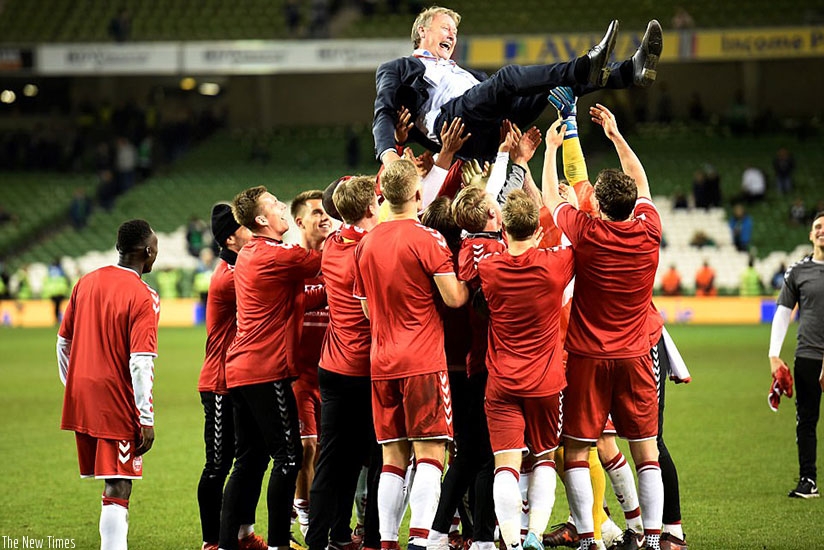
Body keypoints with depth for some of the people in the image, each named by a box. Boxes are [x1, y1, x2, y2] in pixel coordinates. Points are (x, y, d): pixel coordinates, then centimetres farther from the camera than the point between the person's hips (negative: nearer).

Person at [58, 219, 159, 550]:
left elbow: (63, 342, 15)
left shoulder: (86, 283, 9)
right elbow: (140, 362, -17)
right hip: (117, 402, -7)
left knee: (114, 482, 15)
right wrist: (146, 419, -15)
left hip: (80, 397, 7)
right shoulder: (143, 297, -12)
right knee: (118, 489, -6)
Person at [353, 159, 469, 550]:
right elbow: (454, 298, -11)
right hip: (424, 360, -6)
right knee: (430, 452, -6)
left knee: (393, 457, 9)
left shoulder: (366, 243, 10)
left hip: (381, 363, 6)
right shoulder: (427, 239, -9)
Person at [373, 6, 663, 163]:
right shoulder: (395, 69, 26)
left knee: (559, 82, -10)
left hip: (491, 130, 7)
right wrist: (387, 153, -14)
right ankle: (585, 67, -52)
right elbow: (384, 114, 8)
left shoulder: (459, 72, 45)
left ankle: (633, 71, -29)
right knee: (507, 77, -33)